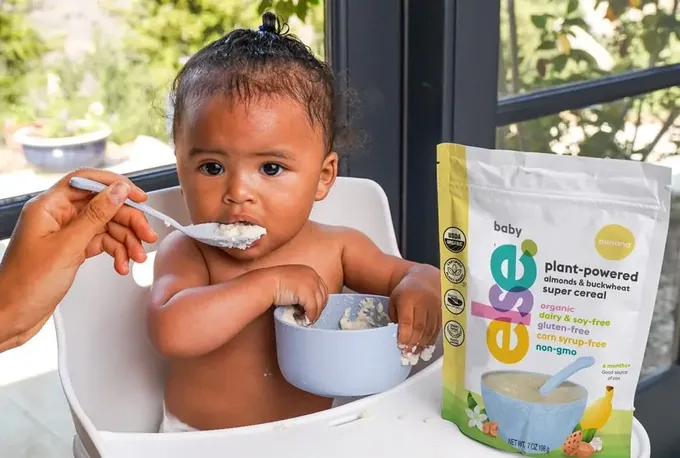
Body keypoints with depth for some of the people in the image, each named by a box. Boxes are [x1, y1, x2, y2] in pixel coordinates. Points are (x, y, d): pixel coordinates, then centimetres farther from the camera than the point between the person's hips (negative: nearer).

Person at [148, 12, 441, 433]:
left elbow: (414, 273, 5)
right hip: (200, 444, -3)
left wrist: (419, 292, -18)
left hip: (310, 435, 3)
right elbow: (171, 333, -29)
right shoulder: (186, 253, -13)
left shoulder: (333, 249, -4)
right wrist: (268, 284, -32)